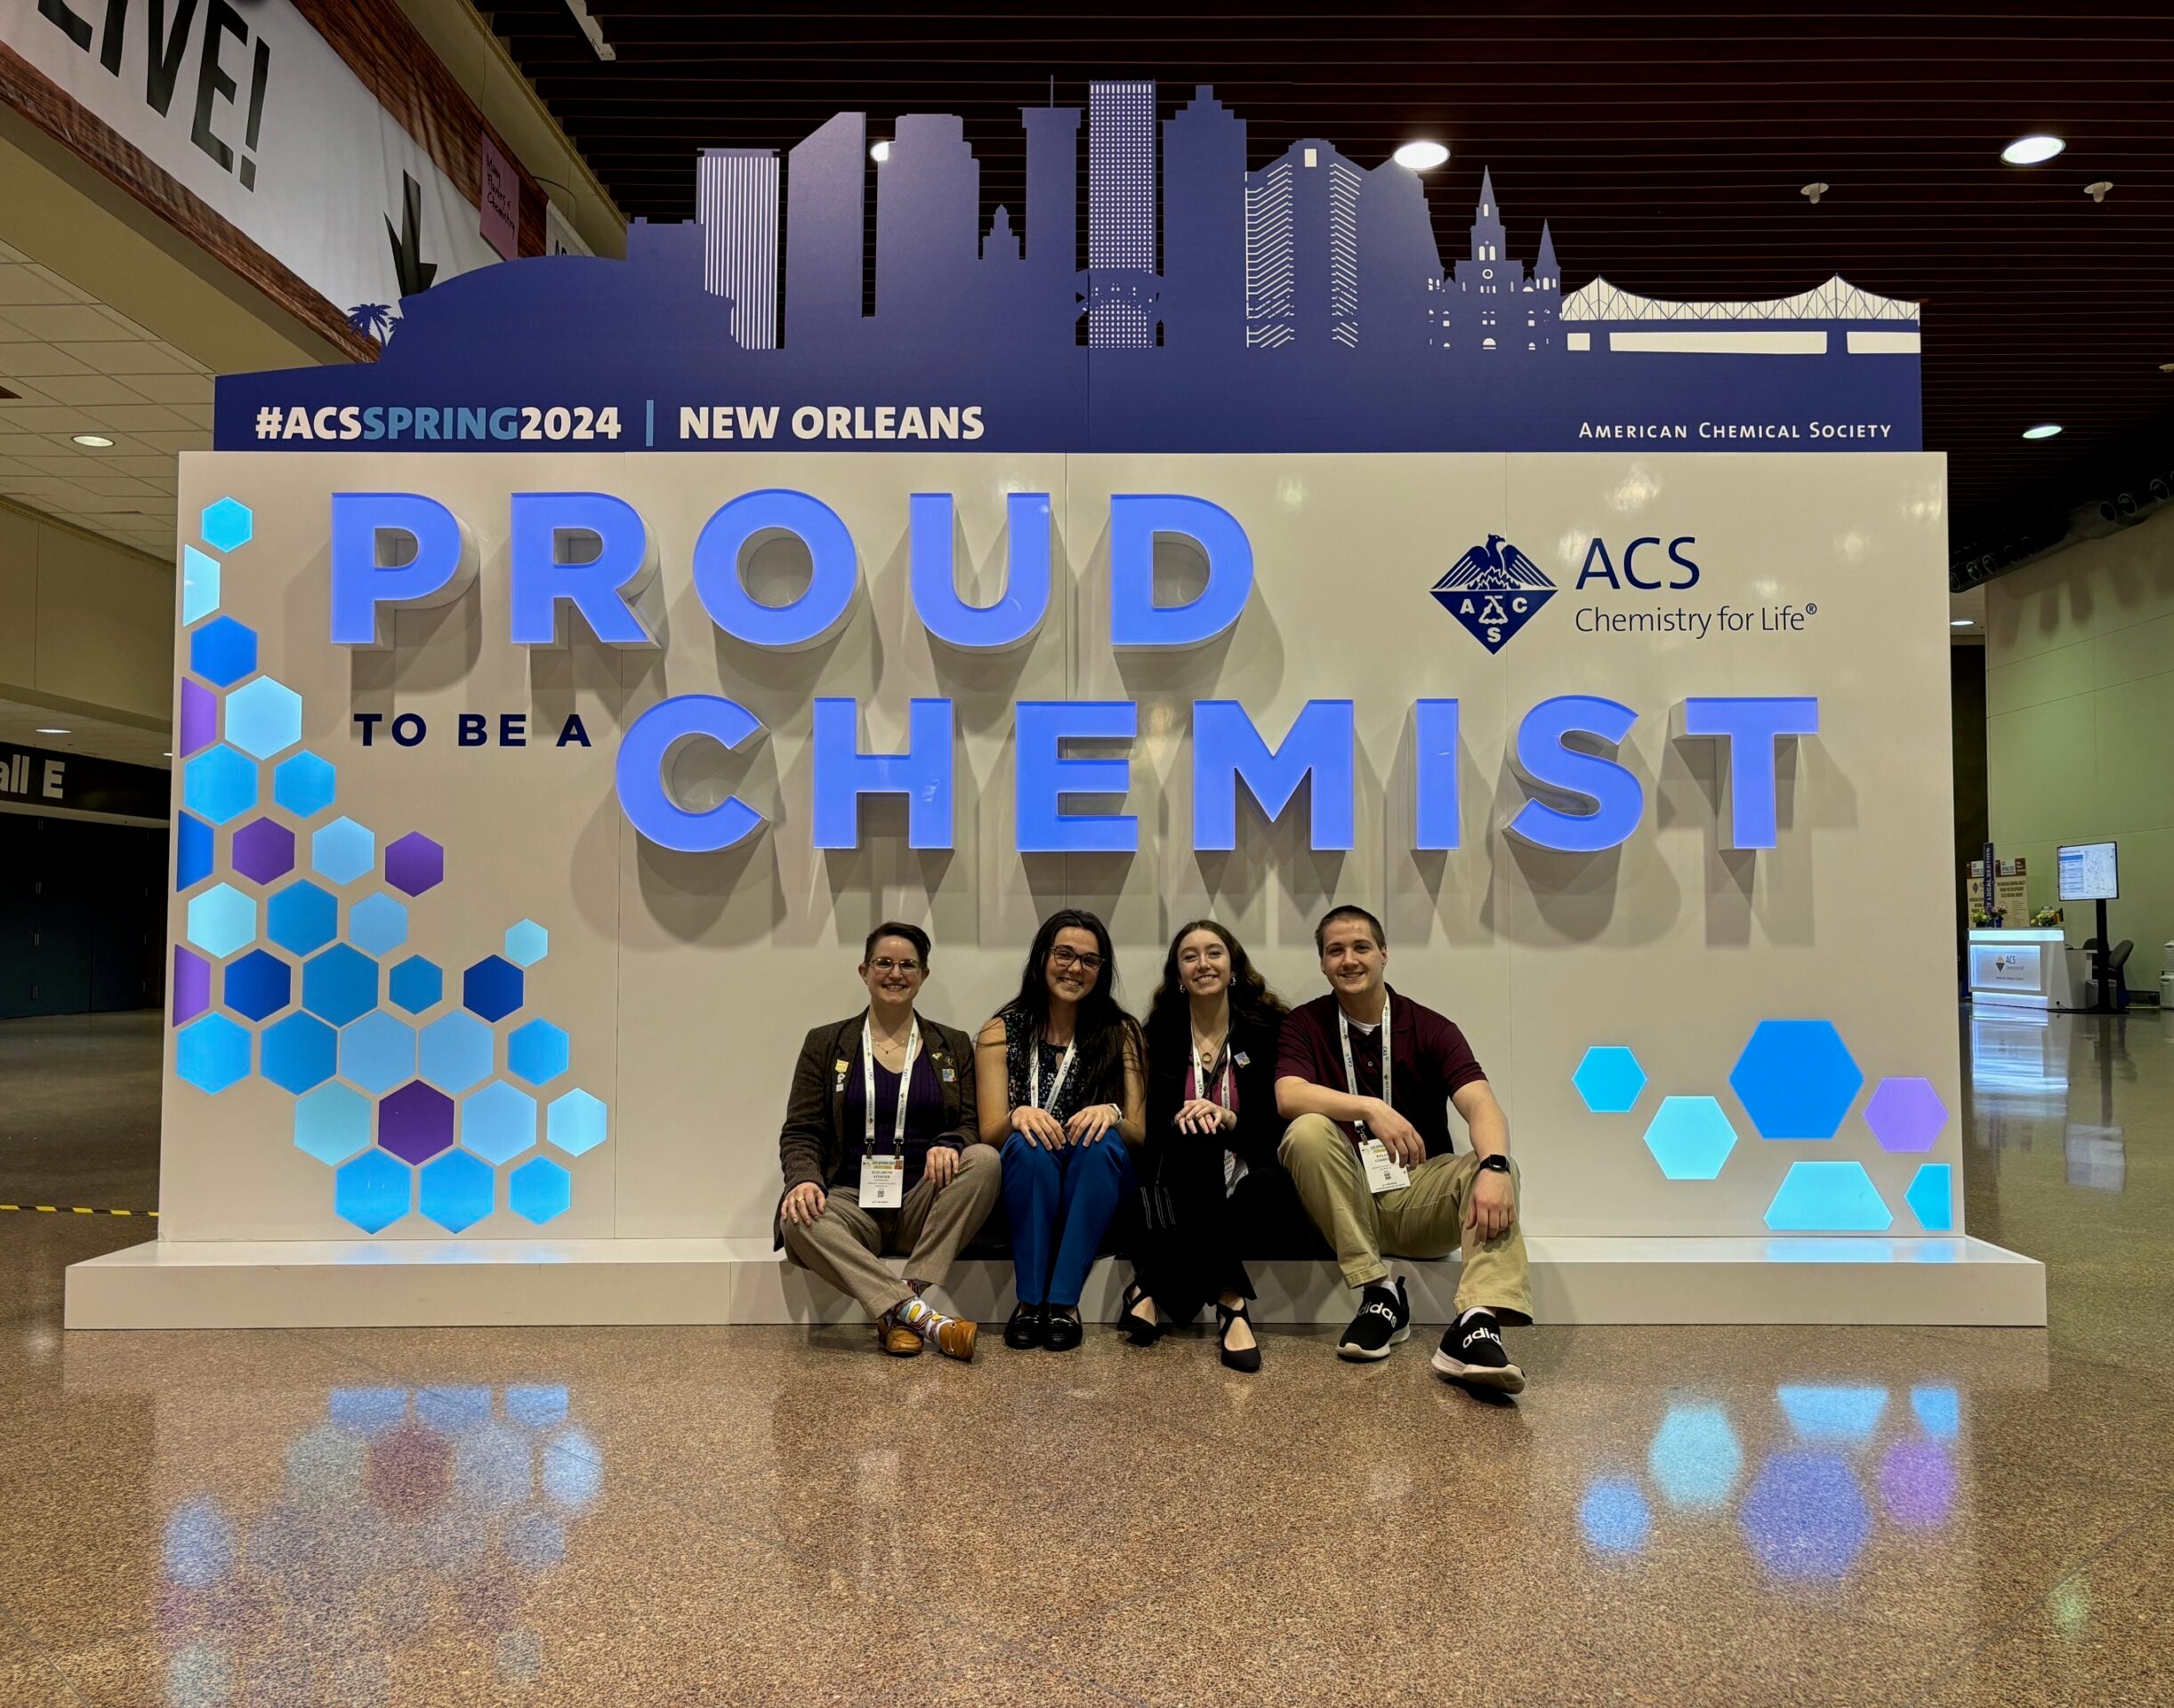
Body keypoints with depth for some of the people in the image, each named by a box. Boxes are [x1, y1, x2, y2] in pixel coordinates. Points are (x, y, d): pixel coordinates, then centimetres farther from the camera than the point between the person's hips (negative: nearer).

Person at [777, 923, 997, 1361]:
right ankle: (919, 1315, -39)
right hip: (853, 1204, -1)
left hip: (923, 1204, 1)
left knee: (985, 1159, -29)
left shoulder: (953, 1046, 14)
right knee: (798, 1221, -34)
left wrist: (950, 1144, -18)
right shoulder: (825, 1044, 11)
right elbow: (800, 1132, 6)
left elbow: (973, 1125, 7)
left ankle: (898, 1312, -31)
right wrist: (803, 1178, -17)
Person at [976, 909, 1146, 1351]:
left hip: (1096, 1186, 1)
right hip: (1024, 1183, 0)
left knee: (1101, 1139, -31)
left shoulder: (1121, 1033, 2)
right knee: (1030, 1144, -32)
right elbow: (989, 1134, -3)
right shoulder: (1002, 1032, 1)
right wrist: (1017, 1117, -27)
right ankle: (1030, 1300, -25)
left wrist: (1111, 1114, -25)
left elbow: (1138, 1133, -2)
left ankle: (1063, 1302, -28)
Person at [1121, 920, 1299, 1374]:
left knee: (1278, 1182, -35)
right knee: (1196, 1140, -36)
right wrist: (1181, 1119, -24)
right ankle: (1230, 1300, -39)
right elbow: (1150, 1120, 0)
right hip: (1179, 1184, -1)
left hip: (1245, 1184, 1)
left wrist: (1227, 1118, -23)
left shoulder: (1267, 1029, 6)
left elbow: (1277, 1119, -2)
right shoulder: (1161, 1033, 7)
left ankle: (1156, 1288, -31)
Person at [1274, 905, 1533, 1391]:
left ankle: (1477, 1324, -46)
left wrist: (1493, 1166, -37)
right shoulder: (1306, 1024, 3)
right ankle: (1377, 1292, -23)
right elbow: (1289, 1097, -17)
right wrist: (1370, 1108, -33)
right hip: (1347, 1198, 0)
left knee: (1497, 1168, -27)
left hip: (1421, 1192, 1)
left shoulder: (1430, 1028, 1)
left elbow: (1480, 1104, -15)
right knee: (1308, 1132, -29)